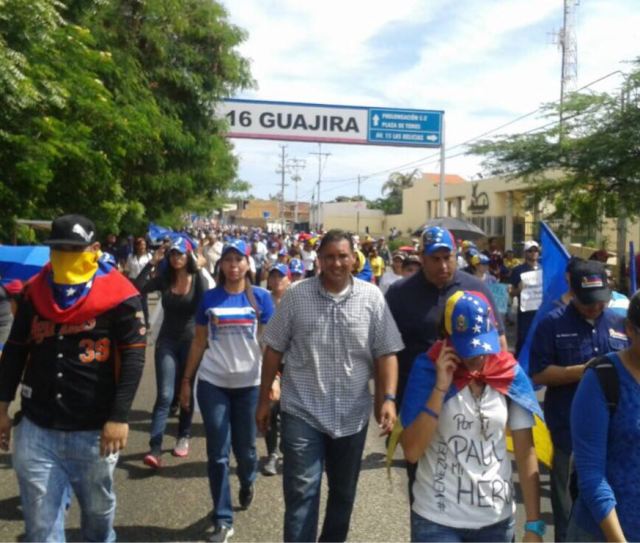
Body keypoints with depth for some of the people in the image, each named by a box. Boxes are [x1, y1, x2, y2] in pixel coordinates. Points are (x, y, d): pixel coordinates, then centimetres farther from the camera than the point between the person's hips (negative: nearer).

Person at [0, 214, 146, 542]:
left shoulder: (119, 296, -9)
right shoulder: (34, 292, 5)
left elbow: (133, 358, -10)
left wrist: (119, 417, -14)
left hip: (95, 430, -3)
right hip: (36, 428, 3)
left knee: (98, 509, 18)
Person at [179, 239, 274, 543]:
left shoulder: (260, 298, -1)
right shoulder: (209, 299, 2)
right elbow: (199, 342, 7)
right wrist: (186, 380, 5)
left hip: (249, 383, 0)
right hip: (212, 383, 1)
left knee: (245, 447, 12)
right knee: (217, 453, 3)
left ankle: (247, 483, 45)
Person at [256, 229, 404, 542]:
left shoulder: (372, 297, -3)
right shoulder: (296, 295, -5)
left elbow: (386, 352, -2)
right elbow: (274, 350, 1)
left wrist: (388, 398, -11)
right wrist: (264, 399, 3)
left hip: (352, 414, 2)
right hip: (302, 412, -2)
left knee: (343, 492, 18)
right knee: (301, 493, 0)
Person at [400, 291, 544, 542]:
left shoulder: (510, 374, -3)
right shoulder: (428, 369, -9)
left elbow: (525, 453, 0)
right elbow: (412, 452, -14)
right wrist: (440, 388, -20)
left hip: (497, 518, 2)